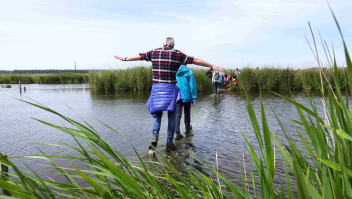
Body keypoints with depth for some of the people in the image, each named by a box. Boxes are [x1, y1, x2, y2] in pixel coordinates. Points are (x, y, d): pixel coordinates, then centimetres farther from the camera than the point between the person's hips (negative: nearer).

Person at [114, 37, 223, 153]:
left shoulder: (154, 52, 8)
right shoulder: (178, 54, 1)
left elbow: (138, 56, 20)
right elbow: (195, 60, 1)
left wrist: (124, 59, 37)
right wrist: (212, 66, 8)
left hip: (156, 87, 2)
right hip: (171, 88, -2)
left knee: (157, 114, 13)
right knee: (171, 115, 8)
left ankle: (155, 136, -9)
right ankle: (169, 142, 12)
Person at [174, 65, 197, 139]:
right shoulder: (189, 72, -3)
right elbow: (193, 86, -5)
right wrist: (194, 99, -1)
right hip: (187, 96, -1)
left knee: (177, 114, 2)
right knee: (187, 113, 17)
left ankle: (177, 132, -9)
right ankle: (187, 129, 33)